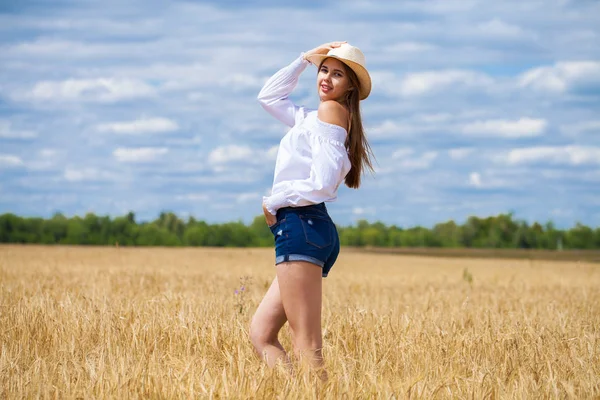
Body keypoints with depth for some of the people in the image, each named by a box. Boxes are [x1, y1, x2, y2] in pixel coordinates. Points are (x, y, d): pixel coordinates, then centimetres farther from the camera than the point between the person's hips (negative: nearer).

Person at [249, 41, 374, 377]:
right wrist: (306, 58, 25)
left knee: (308, 349, -16)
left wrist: (273, 203, -5)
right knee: (261, 333, 7)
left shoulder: (332, 111, -5)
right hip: (317, 231, 10)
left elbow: (323, 183, -16)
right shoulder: (310, 118, 22)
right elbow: (269, 96, 36)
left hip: (301, 225, -10)